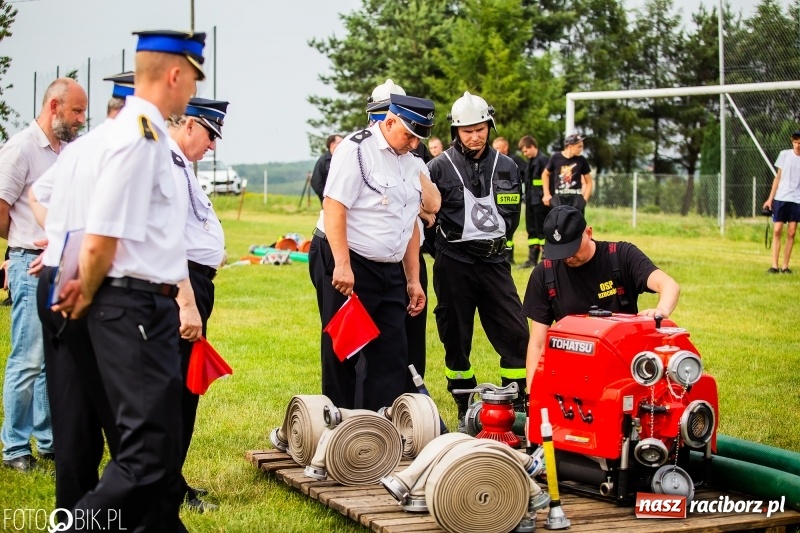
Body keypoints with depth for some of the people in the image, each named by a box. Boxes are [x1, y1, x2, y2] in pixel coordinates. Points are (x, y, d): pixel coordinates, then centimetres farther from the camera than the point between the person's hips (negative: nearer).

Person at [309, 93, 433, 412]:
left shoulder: (412, 164, 13)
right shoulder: (357, 149, -10)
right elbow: (333, 207, -17)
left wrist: (413, 280, 14)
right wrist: (342, 265, -24)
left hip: (389, 270, 7)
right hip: (345, 265, -7)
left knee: (391, 356, 4)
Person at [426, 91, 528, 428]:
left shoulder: (505, 167, 8)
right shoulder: (439, 167, -3)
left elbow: (511, 214, 14)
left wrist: (494, 240, 3)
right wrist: (451, 238, -4)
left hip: (494, 261, 2)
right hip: (453, 263, -2)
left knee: (516, 333, -4)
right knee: (456, 338, 5)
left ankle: (517, 406, 6)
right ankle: (466, 410, 16)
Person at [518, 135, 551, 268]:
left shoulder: (543, 159, -13)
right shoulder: (531, 161, 16)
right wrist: (527, 196, 16)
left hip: (540, 201, -9)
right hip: (531, 201, 9)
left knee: (542, 230, -4)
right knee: (532, 230, 11)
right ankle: (532, 259, 17)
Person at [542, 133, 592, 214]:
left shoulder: (581, 160, -2)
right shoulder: (556, 158, -3)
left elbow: (588, 182, 6)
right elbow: (545, 174, 13)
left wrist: (584, 199, -3)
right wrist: (546, 194, 8)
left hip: (575, 198, -1)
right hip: (559, 198, 1)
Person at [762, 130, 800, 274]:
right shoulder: (784, 154, 3)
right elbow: (778, 177, 8)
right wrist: (770, 198, 5)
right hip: (781, 198, 0)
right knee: (777, 231, -5)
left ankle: (785, 266, 6)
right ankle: (774, 265, -3)